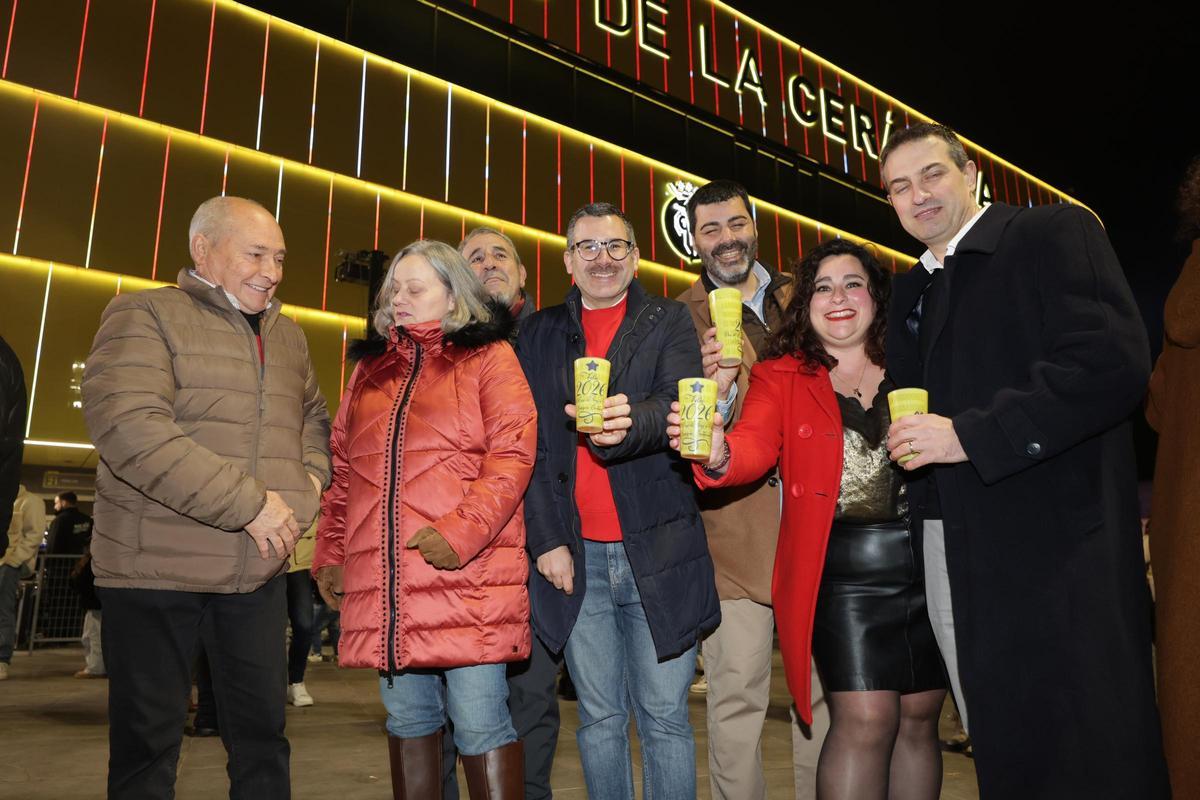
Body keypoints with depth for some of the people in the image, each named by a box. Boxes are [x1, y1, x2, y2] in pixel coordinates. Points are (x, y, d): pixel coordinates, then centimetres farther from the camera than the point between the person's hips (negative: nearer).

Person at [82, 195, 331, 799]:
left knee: (263, 733, 12)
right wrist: (249, 502, -22)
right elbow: (127, 424, -20)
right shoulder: (144, 316, -6)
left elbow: (314, 418, 23)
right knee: (148, 739, 8)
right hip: (158, 567, -5)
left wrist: (308, 481, 0)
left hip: (260, 573, 5)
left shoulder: (288, 336, 13)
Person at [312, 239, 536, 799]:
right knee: (408, 720, 15)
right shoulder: (370, 367, 19)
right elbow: (342, 471, 20)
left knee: (481, 724, -2)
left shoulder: (487, 356, 2)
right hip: (382, 583, 5)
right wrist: (330, 553, 15)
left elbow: (512, 454, -9)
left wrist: (461, 533, -17)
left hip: (467, 575, -5)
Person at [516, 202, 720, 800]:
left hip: (658, 551, -1)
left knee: (664, 717, 7)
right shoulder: (538, 335, 10)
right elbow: (529, 447, 5)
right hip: (576, 555, 2)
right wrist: (546, 541, -4)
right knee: (599, 719, 12)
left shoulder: (670, 322, 5)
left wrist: (630, 421, -35)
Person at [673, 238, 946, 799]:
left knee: (918, 719, 11)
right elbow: (755, 446, -12)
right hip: (840, 569, -3)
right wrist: (718, 454, -34)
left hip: (928, 564, 3)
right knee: (865, 719, -7)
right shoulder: (780, 376, 4)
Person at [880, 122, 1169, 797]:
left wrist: (971, 435, -19)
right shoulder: (913, 290, 18)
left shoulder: (1053, 233, -4)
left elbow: (1115, 365, -18)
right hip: (954, 552, 7)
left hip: (1054, 545, -7)